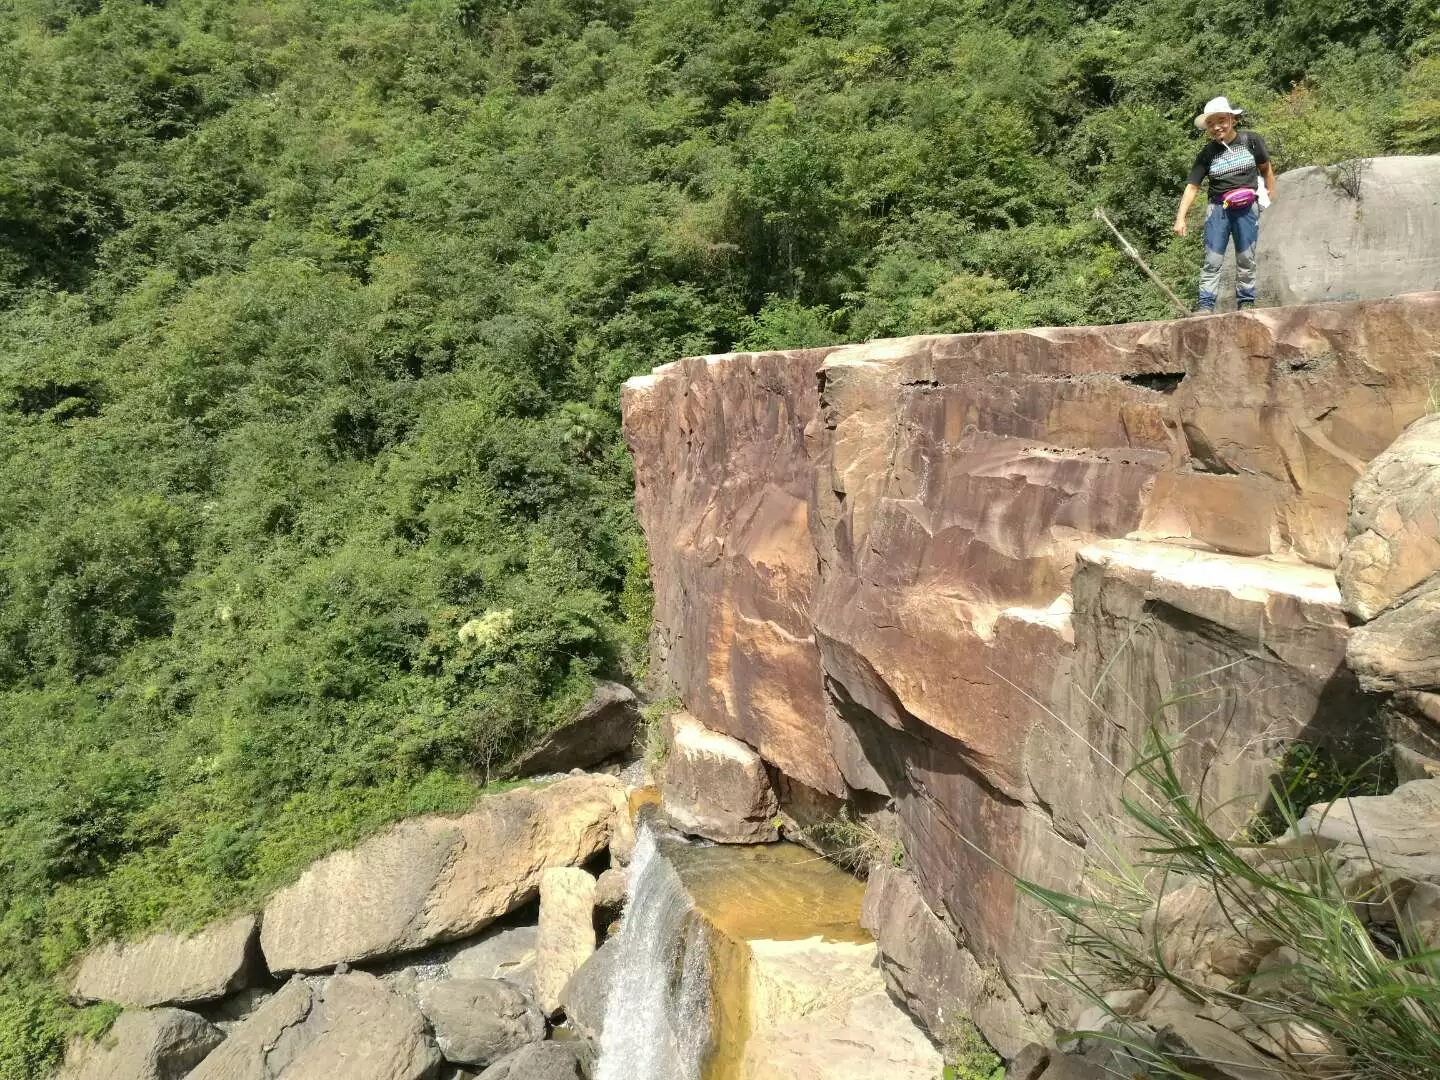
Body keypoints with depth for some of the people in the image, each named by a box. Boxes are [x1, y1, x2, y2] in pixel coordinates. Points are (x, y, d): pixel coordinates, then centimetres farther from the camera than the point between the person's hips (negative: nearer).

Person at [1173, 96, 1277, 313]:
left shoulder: (1251, 141, 1)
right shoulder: (1207, 154, 1)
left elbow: (1265, 168, 14)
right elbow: (1192, 187, -2)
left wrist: (1271, 195, 16)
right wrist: (1180, 218, -11)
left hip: (1248, 207, 0)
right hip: (1218, 207, 0)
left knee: (1246, 259, 5)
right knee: (1213, 259, -5)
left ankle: (1246, 301, 15)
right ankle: (1206, 304, -4)